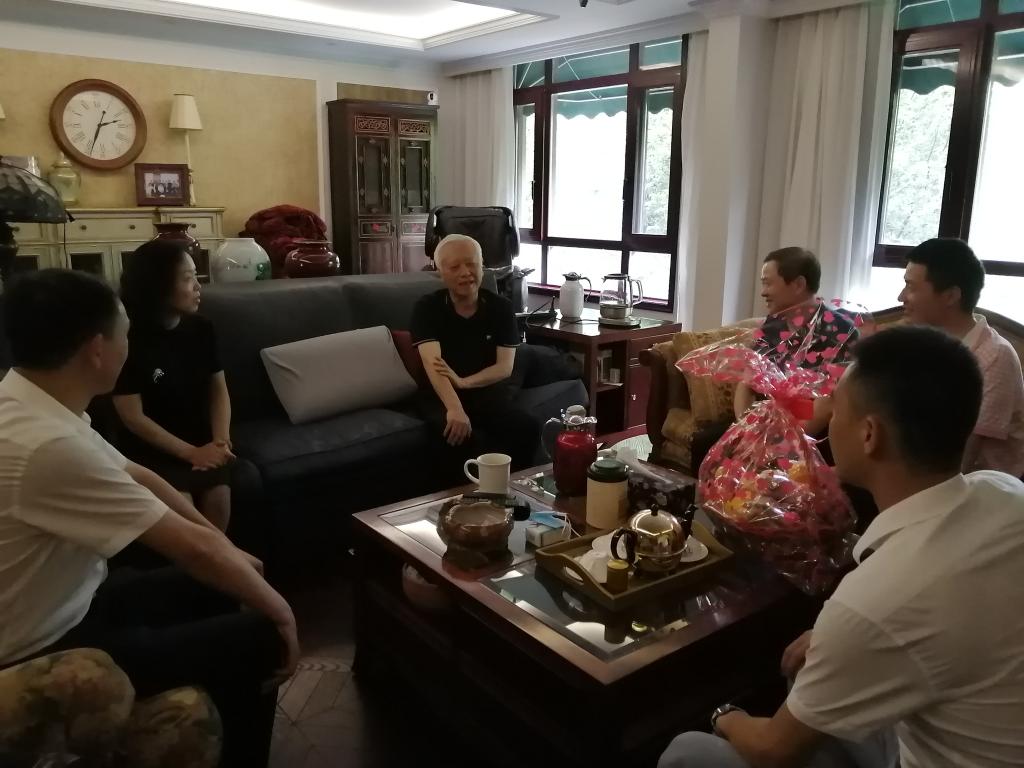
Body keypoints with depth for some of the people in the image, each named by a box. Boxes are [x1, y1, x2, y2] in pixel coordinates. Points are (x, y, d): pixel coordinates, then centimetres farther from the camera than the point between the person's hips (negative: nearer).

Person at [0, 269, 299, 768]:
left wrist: (227, 548, 7)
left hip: (59, 609, 9)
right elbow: (192, 547, -27)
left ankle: (220, 726, 37)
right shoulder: (47, 445, -34)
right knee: (260, 634, -5)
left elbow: (136, 476, 8)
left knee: (221, 581, 18)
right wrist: (278, 610, -12)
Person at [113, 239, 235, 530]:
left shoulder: (200, 328, 2)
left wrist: (221, 440, -9)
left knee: (219, 493, -24)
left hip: (201, 439, 3)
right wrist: (191, 453, -17)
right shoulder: (128, 339, -11)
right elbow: (133, 418, -11)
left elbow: (218, 388, 8)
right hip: (149, 448, -3)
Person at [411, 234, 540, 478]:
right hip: (440, 397, -2)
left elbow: (505, 367, -5)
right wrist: (454, 409, -40)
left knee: (529, 429, -25)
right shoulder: (427, 308, -6)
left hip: (489, 393, 3)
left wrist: (463, 382, -23)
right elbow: (433, 364, -22)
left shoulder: (501, 307, 1)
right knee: (461, 435, -35)